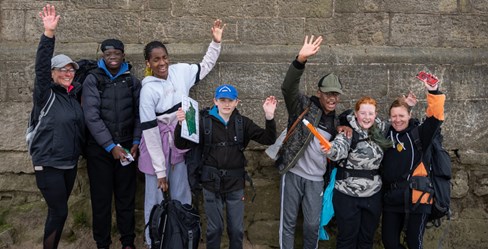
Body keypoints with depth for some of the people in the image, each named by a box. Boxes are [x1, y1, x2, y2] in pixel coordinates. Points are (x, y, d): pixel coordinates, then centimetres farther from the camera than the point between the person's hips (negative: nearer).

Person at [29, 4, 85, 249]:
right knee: (59, 212, -4)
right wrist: (49, 34, -33)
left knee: (58, 211, 15)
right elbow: (40, 67, -23)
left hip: (70, 163, 6)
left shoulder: (74, 96, 8)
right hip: (48, 164, -6)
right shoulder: (45, 95, -9)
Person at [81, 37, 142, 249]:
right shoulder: (93, 79, -2)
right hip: (99, 148, -2)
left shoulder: (132, 81, 7)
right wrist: (111, 146, -14)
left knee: (126, 196, 7)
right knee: (101, 197, 6)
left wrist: (136, 142, -7)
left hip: (126, 146, 2)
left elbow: (139, 114, 5)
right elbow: (92, 116, -10)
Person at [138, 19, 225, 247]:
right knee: (156, 199, 6)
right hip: (157, 145, -5)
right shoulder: (148, 89, -18)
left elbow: (205, 66, 16)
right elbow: (149, 130, -18)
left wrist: (216, 42, 3)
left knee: (182, 197, 16)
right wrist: (160, 170, -17)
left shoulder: (180, 71, -4)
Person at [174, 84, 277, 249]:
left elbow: (268, 139, -3)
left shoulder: (243, 123, 0)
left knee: (237, 229, 13)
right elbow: (182, 145, -5)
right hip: (212, 183, -1)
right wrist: (181, 124, -23)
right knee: (214, 228, 13)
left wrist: (269, 117, -18)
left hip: (236, 184, 1)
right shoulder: (205, 122, -4)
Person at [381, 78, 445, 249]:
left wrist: (433, 93, -28)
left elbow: (435, 116, -16)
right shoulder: (387, 135, 9)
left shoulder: (418, 133, -2)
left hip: (416, 197, -4)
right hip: (391, 199, 5)